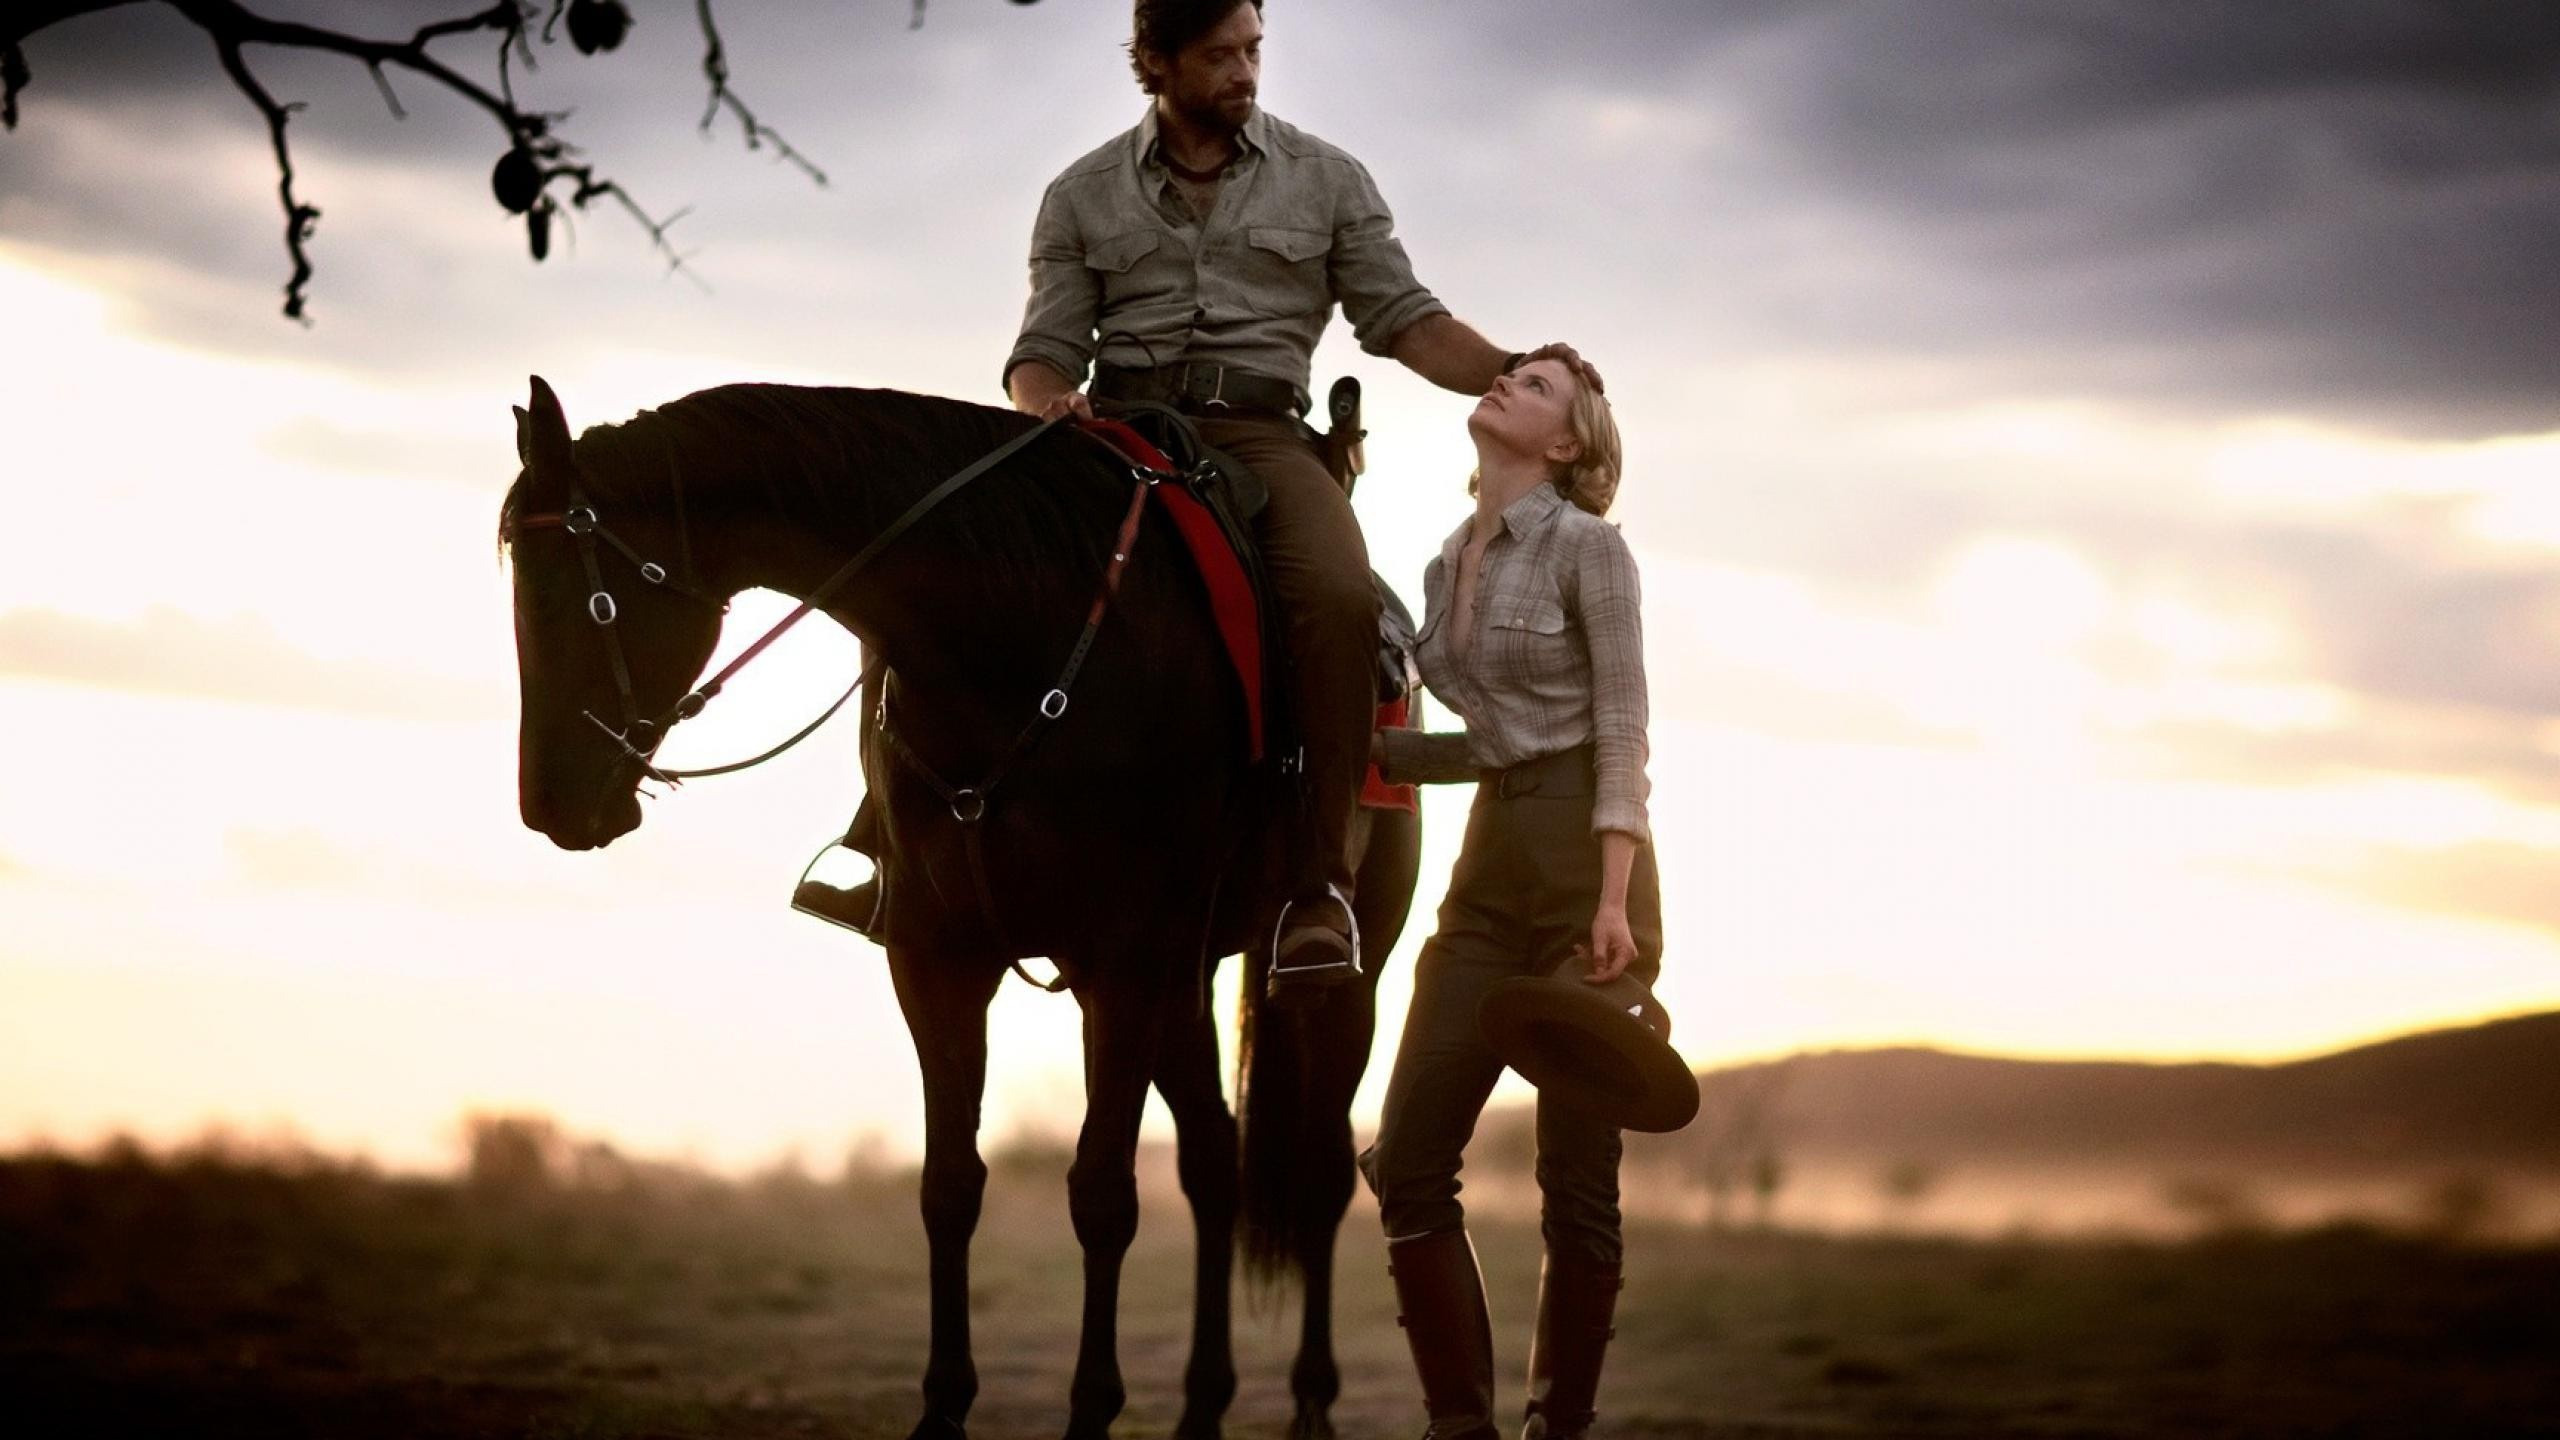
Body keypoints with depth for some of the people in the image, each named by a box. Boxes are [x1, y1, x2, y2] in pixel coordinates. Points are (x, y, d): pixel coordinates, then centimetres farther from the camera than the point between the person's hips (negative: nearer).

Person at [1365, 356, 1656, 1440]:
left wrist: (1613, 902, -19)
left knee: (1575, 1181, -3)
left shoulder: (1585, 547, -5)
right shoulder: (1448, 567, 13)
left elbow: (1620, 731, -10)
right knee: (1409, 1164, -1)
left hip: (1587, 860, -7)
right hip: (1490, 866, 7)